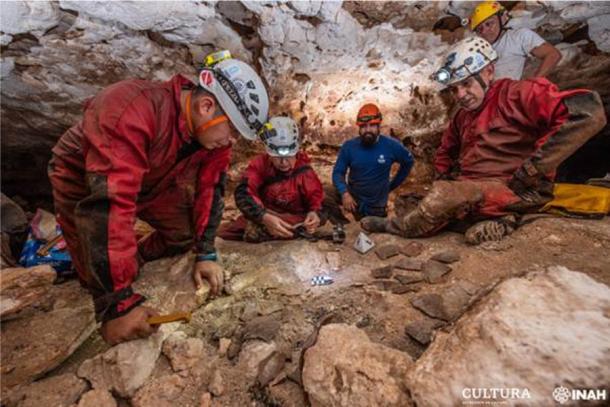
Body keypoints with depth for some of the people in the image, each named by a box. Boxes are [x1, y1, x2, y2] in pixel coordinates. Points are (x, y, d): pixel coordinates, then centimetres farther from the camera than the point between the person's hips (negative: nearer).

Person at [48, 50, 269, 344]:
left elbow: (209, 188, -14)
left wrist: (206, 254, -17)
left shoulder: (214, 130, -19)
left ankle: (137, 258, 23)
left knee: (186, 234, -3)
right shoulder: (131, 112, -40)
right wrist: (118, 303, -41)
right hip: (82, 180, -5)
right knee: (103, 281, -8)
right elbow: (108, 205, -44)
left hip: (150, 182, 5)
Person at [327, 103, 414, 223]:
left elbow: (408, 161, 4)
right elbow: (338, 172, -10)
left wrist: (392, 185, 4)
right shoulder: (349, 146, -14)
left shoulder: (391, 146, -14)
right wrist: (344, 193, -28)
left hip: (376, 203, 0)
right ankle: (343, 226, -2)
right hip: (352, 197, 0)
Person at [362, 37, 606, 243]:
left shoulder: (517, 94, -6)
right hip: (470, 192, 8)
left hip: (520, 194, -8)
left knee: (445, 195, -28)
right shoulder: (462, 117, 16)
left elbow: (588, 111, -19)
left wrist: (529, 173, -20)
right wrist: (449, 177, 6)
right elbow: (444, 153, 27)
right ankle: (498, 219, -9)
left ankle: (394, 227, -7)